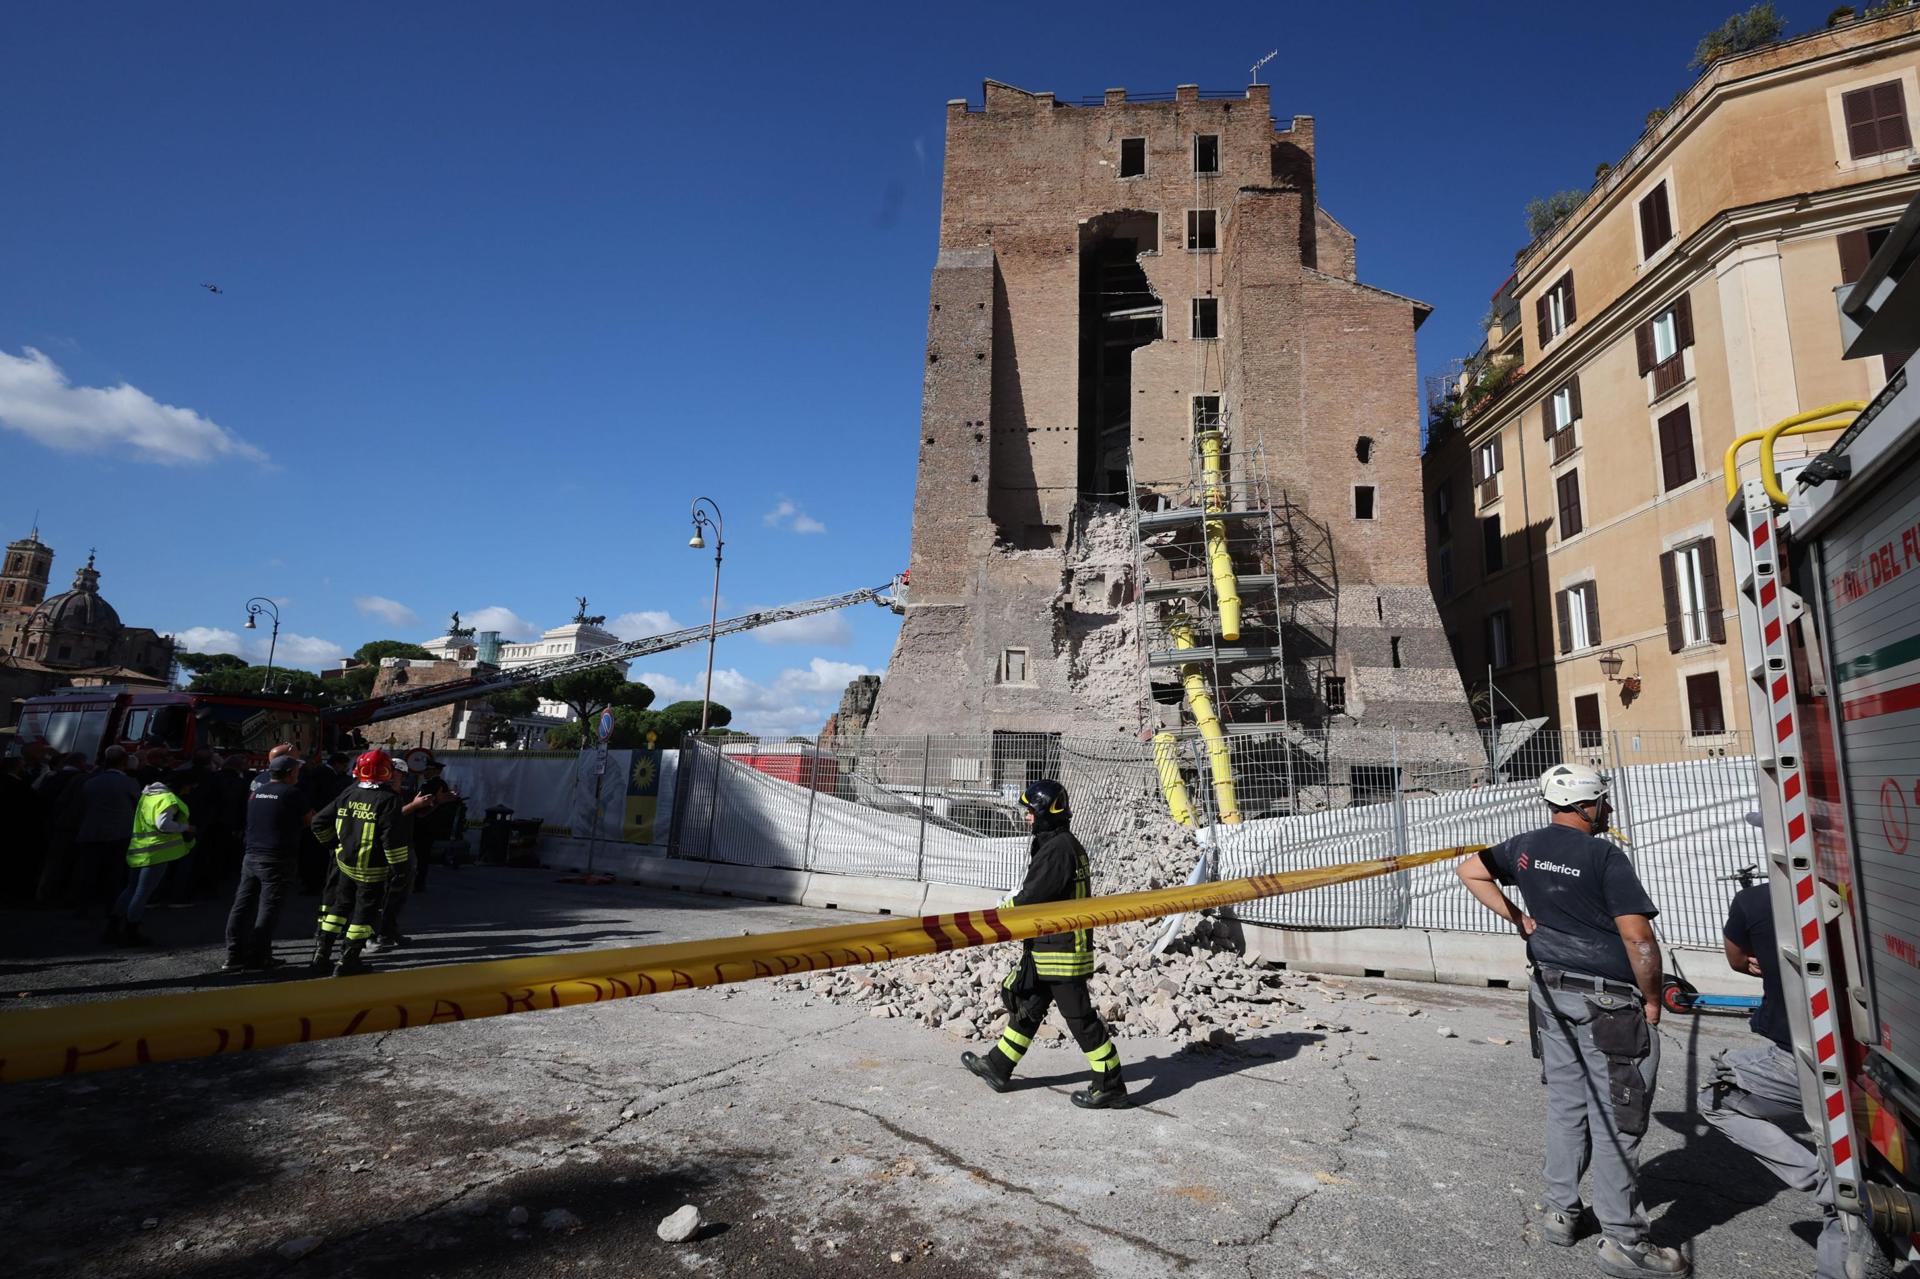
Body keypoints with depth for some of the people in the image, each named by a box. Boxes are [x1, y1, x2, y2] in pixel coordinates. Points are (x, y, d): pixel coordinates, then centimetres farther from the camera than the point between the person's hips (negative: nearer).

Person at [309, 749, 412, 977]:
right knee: (365, 911, 6)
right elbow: (394, 839, -21)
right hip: (373, 870, -6)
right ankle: (347, 962, 11)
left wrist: (332, 844, 20)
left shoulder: (348, 794, 2)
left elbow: (319, 822, 7)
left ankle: (322, 953, 26)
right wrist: (400, 868, -12)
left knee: (340, 904, 21)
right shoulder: (389, 800, -17)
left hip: (345, 863, 6)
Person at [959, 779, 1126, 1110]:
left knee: (1079, 1016, -1)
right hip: (1047, 946, 11)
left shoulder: (1059, 848, -20)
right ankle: (997, 1067, 30)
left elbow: (1032, 897, -22)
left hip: (1062, 950, -11)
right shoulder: (1058, 844, 13)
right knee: (1027, 1006, 18)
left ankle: (1111, 1086, 9)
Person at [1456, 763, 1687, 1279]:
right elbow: (1638, 937, -20)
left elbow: (1468, 871, 15)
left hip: (1551, 990, 6)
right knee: (1615, 1119, 3)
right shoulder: (1605, 857, -16)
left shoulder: (1526, 847, 3)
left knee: (1565, 1103, 17)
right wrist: (1651, 999, -6)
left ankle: (1560, 1212, 27)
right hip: (1608, 1002, -6)